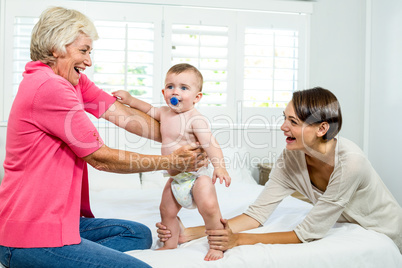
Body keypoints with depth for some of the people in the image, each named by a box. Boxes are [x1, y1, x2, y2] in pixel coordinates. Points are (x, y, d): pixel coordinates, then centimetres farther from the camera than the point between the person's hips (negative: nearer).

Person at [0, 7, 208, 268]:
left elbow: (122, 114, 3)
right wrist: (169, 161, -9)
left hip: (55, 219, 10)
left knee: (139, 234, 17)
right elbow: (101, 158, -17)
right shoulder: (49, 87, -20)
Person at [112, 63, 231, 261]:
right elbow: (150, 110, 27)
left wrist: (219, 166, -43)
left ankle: (217, 245, -7)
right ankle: (170, 244, 35)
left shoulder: (195, 119, -20)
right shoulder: (164, 113, 4)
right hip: (175, 177, 8)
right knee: (167, 211, 15)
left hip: (196, 175, -8)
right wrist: (130, 100, 22)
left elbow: (210, 143, -29)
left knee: (209, 207, -24)